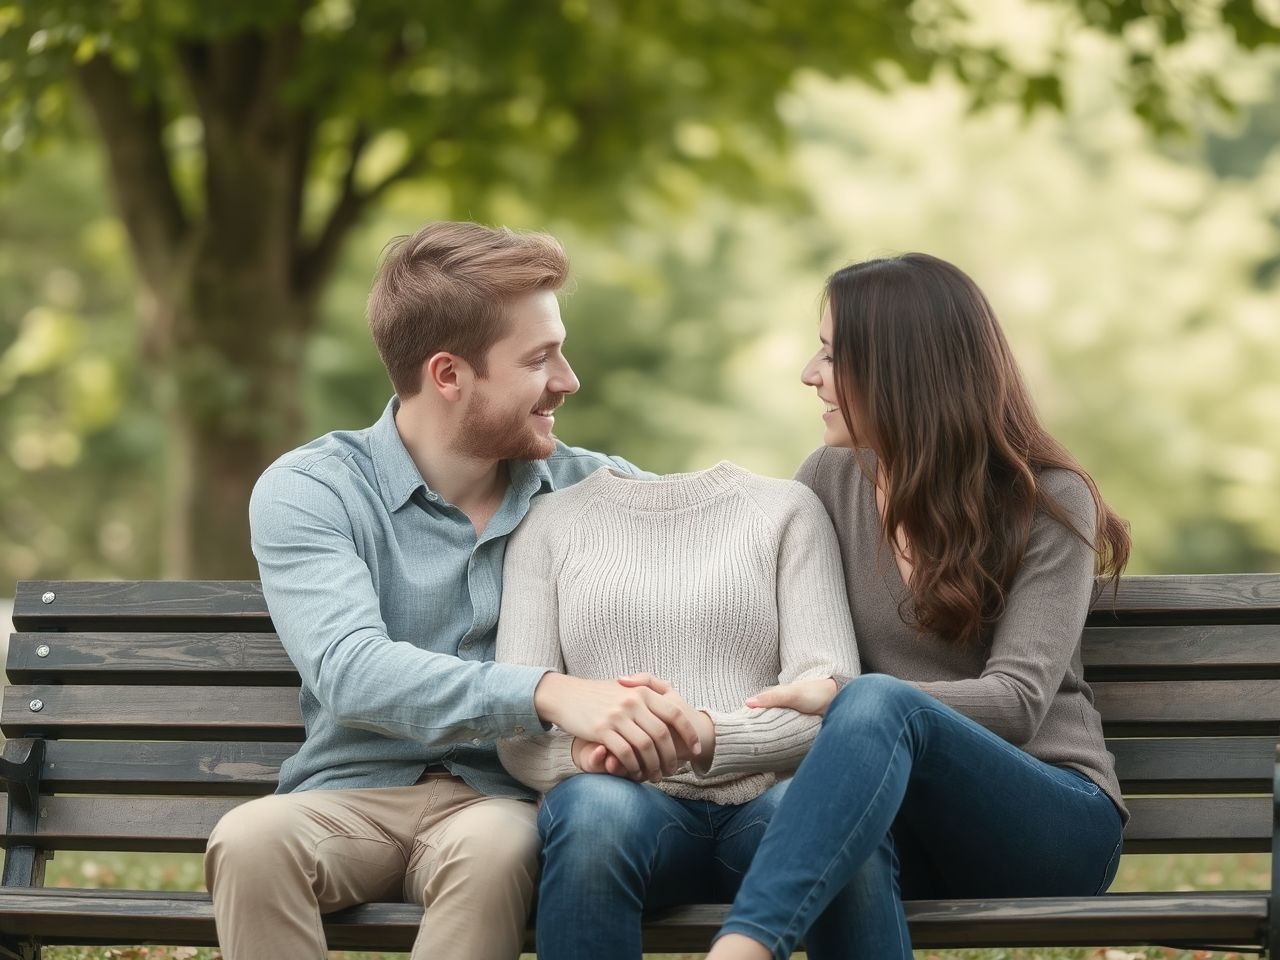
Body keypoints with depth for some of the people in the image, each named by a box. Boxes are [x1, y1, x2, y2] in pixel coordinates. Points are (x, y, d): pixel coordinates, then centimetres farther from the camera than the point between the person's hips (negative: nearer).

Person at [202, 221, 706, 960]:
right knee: (252, 838, -35)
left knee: (492, 845, -35)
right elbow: (349, 670, -19)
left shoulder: (589, 489, 10)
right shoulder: (307, 492, -2)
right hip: (352, 797, -1)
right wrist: (548, 695, -34)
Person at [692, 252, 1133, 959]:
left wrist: (844, 701, -26)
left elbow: (1017, 701, -12)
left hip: (1057, 818, -3)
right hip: (888, 808, 3)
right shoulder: (830, 482, 12)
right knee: (846, 848, -39)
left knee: (879, 704, -37)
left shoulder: (1049, 502, -1)